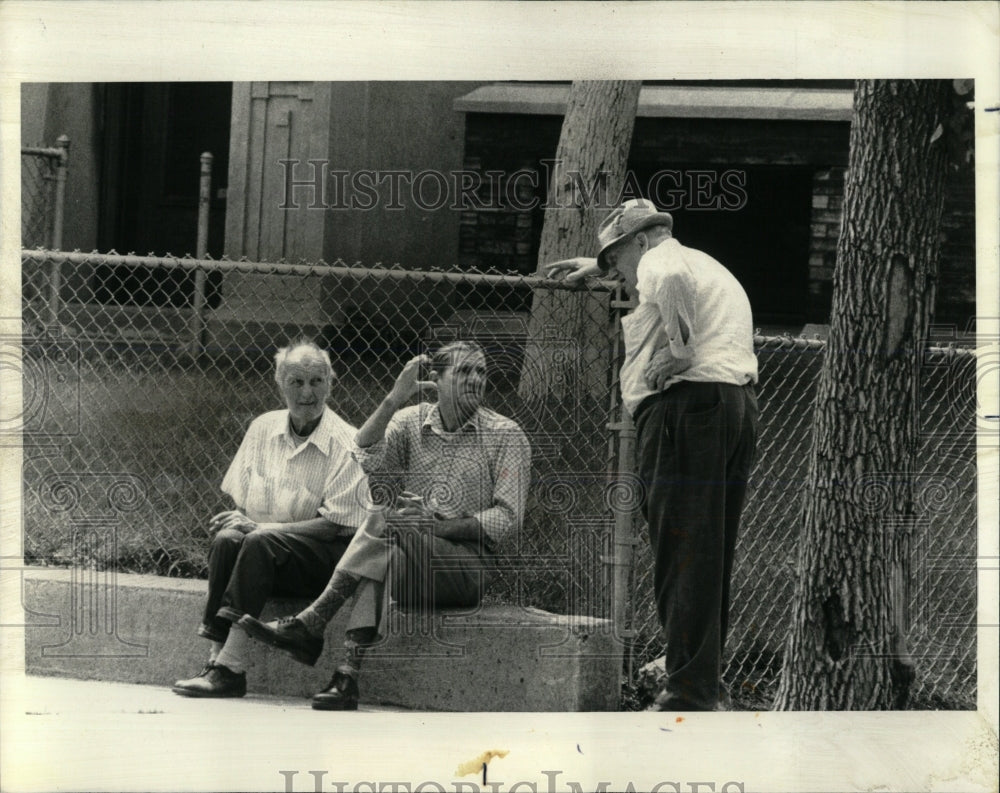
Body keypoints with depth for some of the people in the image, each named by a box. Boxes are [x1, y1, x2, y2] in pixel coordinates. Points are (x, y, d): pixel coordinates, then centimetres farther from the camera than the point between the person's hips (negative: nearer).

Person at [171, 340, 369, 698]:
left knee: (260, 543, -33)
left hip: (329, 555, -5)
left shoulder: (345, 443, -7)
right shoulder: (263, 428, 10)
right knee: (226, 539, -27)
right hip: (268, 542, 5)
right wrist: (238, 518, -10)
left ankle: (229, 668, -37)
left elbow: (335, 525, -12)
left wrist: (262, 527, -18)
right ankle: (218, 658, -33)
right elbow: (239, 499, 15)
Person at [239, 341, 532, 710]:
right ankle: (348, 676, -46)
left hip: (469, 561, -3)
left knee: (385, 522, -31)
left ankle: (310, 624, -34)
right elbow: (366, 460, -6)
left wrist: (441, 526, -15)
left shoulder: (505, 435, 3)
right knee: (386, 559, -35)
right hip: (404, 548, 3)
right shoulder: (411, 421, 12)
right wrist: (393, 400, -15)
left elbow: (508, 513, -4)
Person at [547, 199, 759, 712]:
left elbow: (670, 279, -26)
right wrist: (598, 266, 58)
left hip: (686, 404, -10)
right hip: (738, 404, 10)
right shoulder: (707, 266, 30)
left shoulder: (660, 260, -1)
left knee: (680, 554, -11)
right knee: (712, 553, 15)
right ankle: (708, 679, 21)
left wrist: (678, 350, -15)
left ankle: (690, 693, -15)